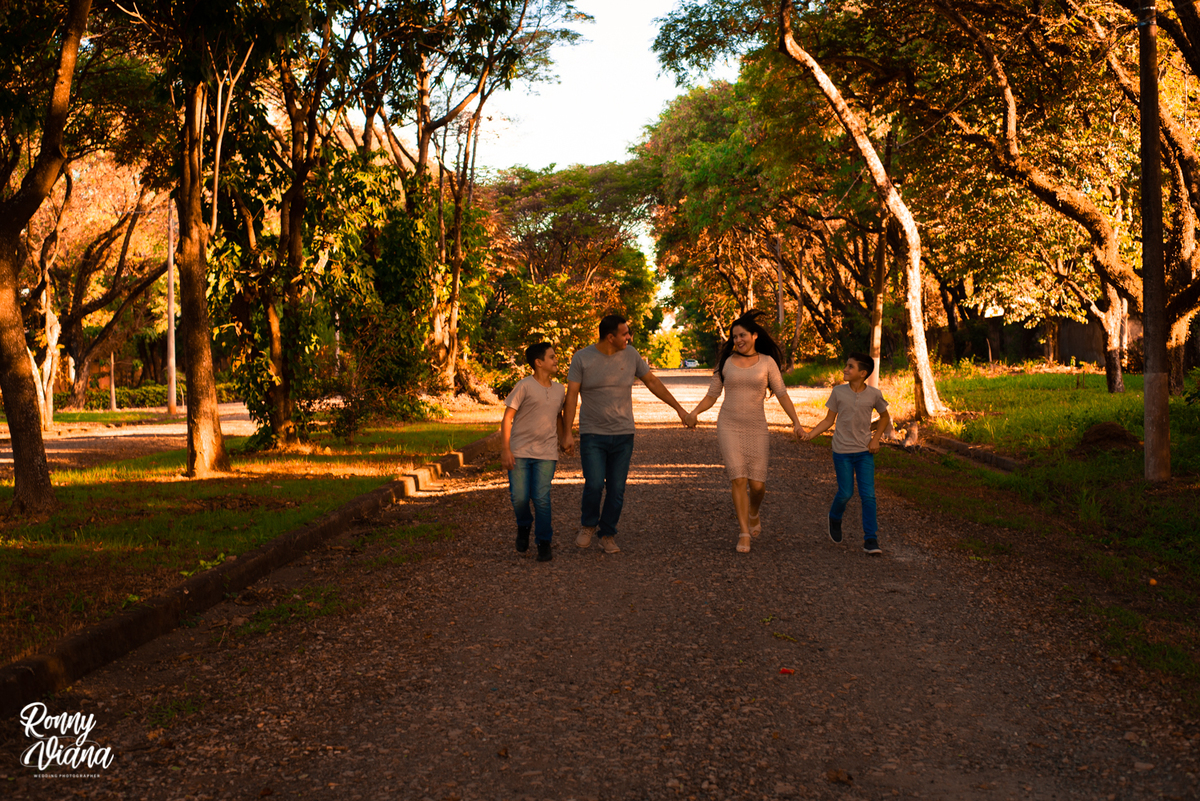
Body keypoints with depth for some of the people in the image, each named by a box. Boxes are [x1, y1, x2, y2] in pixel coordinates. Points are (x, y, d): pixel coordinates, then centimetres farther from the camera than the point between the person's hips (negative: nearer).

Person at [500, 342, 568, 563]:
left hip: (545, 454, 3)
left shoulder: (559, 389, 9)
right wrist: (505, 449, -13)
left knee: (541, 498, -5)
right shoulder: (524, 386, -7)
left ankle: (544, 543, 9)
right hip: (519, 452, -3)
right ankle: (524, 526, 28)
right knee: (520, 497, -4)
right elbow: (508, 417, -8)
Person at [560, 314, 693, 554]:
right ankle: (587, 526, 13)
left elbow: (653, 382, 12)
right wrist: (567, 433, -12)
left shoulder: (630, 355, 2)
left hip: (623, 435, 3)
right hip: (592, 435, -3)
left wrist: (679, 408, 11)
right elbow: (571, 397, -6)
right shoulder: (582, 358, -5)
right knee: (594, 485, -15)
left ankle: (608, 535, 19)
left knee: (616, 491, 2)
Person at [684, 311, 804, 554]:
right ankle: (744, 534, -5)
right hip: (729, 426, 0)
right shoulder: (725, 362, 4)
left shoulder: (767, 362, 1)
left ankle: (753, 514, 33)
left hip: (756, 428, 0)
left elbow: (782, 395, -3)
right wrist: (694, 412, -13)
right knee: (739, 479, -14)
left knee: (757, 485, -2)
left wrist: (796, 422, -16)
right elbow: (711, 397, 6)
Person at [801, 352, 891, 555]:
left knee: (868, 495, -5)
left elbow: (885, 417, 12)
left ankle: (870, 539, 0)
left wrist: (875, 439, 0)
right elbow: (829, 420, 1)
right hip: (842, 451, 0)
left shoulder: (874, 394, -5)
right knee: (845, 493, 1)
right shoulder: (838, 392, -5)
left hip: (865, 451, 0)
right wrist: (810, 434, -12)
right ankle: (835, 517, 33)